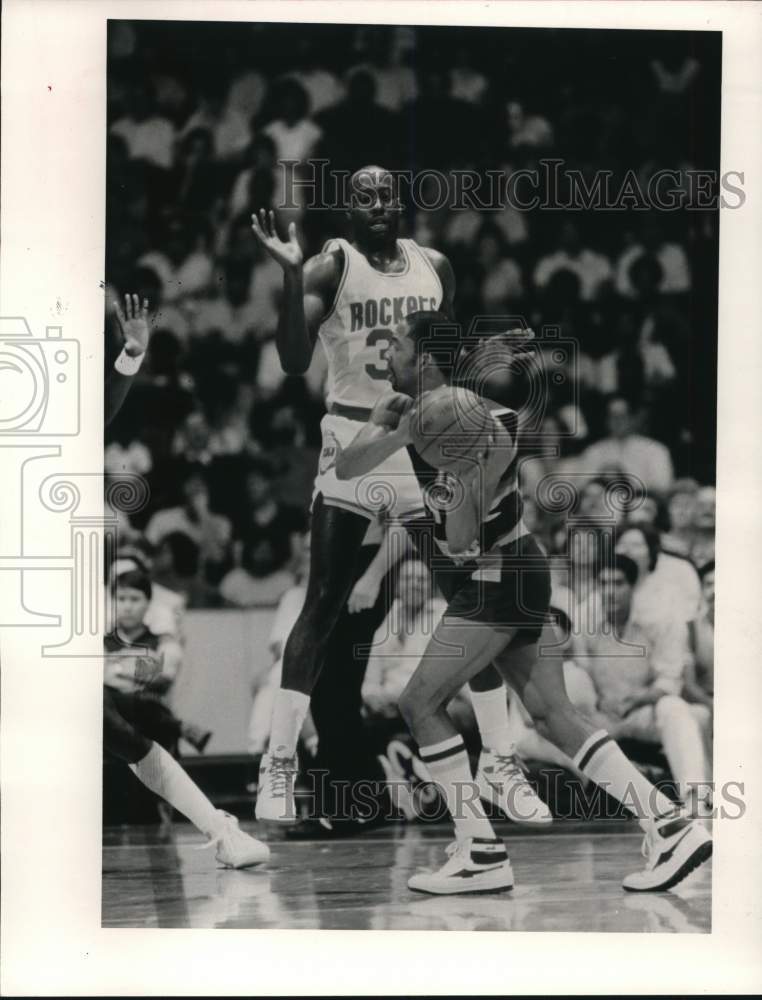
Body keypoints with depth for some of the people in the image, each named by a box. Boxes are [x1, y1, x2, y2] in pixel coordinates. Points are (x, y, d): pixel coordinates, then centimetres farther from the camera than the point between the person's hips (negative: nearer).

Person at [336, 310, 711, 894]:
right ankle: (670, 826, 2)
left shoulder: (489, 426, -21)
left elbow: (462, 539, -24)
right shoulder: (401, 411, 3)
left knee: (421, 704, -9)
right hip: (486, 577, 8)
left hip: (501, 577, -8)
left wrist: (469, 472, -39)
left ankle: (482, 854, -5)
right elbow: (346, 467, -9)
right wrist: (401, 436, -21)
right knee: (555, 717, 4)